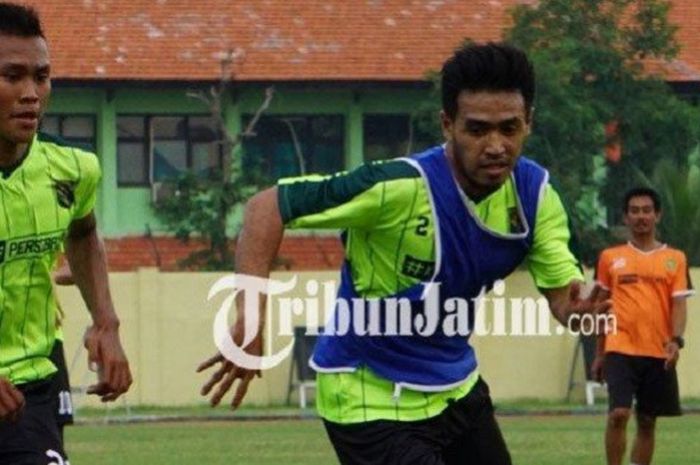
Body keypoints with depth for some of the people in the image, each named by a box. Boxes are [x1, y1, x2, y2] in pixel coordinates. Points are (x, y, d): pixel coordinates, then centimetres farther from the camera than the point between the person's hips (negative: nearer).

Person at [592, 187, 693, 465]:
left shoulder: (675, 259, 7)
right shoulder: (610, 258, 7)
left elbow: (678, 305, 2)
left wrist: (676, 340, -15)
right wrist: (599, 354, 13)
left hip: (658, 353, 1)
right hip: (620, 349, -1)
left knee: (647, 422, 7)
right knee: (618, 413, -16)